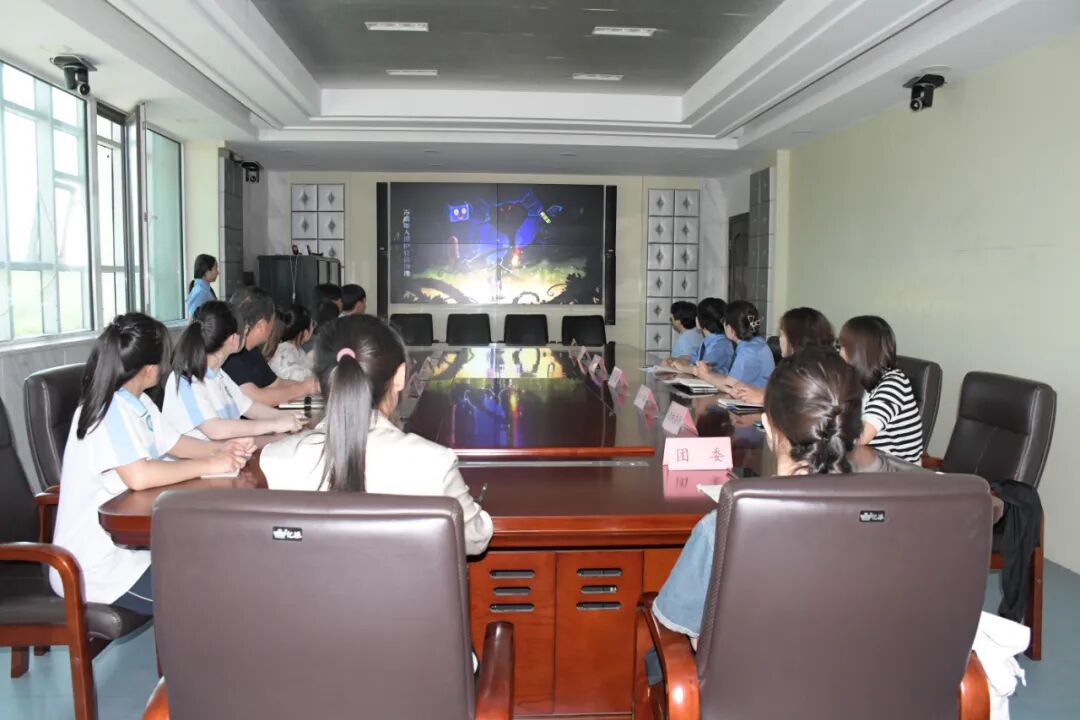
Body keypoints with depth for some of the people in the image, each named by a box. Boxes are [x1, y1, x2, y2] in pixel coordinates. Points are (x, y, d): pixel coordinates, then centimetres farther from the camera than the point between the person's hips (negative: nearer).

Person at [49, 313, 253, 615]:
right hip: (98, 567, -9)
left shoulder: (138, 403, 6)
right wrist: (211, 465, -25)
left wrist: (222, 449, -3)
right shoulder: (109, 409, -23)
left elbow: (175, 443, 16)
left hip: (127, 541, 9)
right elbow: (139, 476, -35)